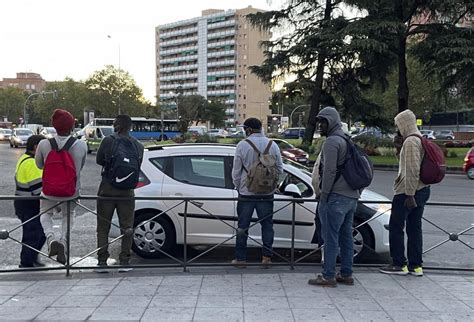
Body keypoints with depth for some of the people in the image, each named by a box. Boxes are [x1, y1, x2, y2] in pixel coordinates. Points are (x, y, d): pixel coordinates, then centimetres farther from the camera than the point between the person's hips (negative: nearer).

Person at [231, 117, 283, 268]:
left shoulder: (242, 145, -9)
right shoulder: (272, 145, -1)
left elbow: (236, 170, -4)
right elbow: (279, 169, 4)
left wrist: (237, 186, 12)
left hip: (246, 193, -2)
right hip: (267, 194, 2)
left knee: (243, 226, 7)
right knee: (267, 224, 12)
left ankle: (240, 258, 12)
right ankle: (266, 257, 12)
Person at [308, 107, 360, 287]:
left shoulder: (331, 141, -11)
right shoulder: (348, 141, 19)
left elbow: (330, 171, -18)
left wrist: (323, 195, -12)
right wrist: (357, 192, 19)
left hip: (335, 197, -9)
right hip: (352, 196, 10)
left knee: (331, 238, -5)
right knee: (346, 237, 12)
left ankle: (328, 276, -2)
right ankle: (346, 275, 17)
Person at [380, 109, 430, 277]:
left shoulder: (410, 141, -16)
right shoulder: (421, 140, 14)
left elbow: (412, 170, -23)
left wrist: (409, 194, -23)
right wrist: (400, 147, 10)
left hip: (407, 192, -9)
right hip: (422, 190, 9)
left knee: (396, 227, 1)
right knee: (414, 227, 11)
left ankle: (399, 264, 5)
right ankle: (415, 265, 14)